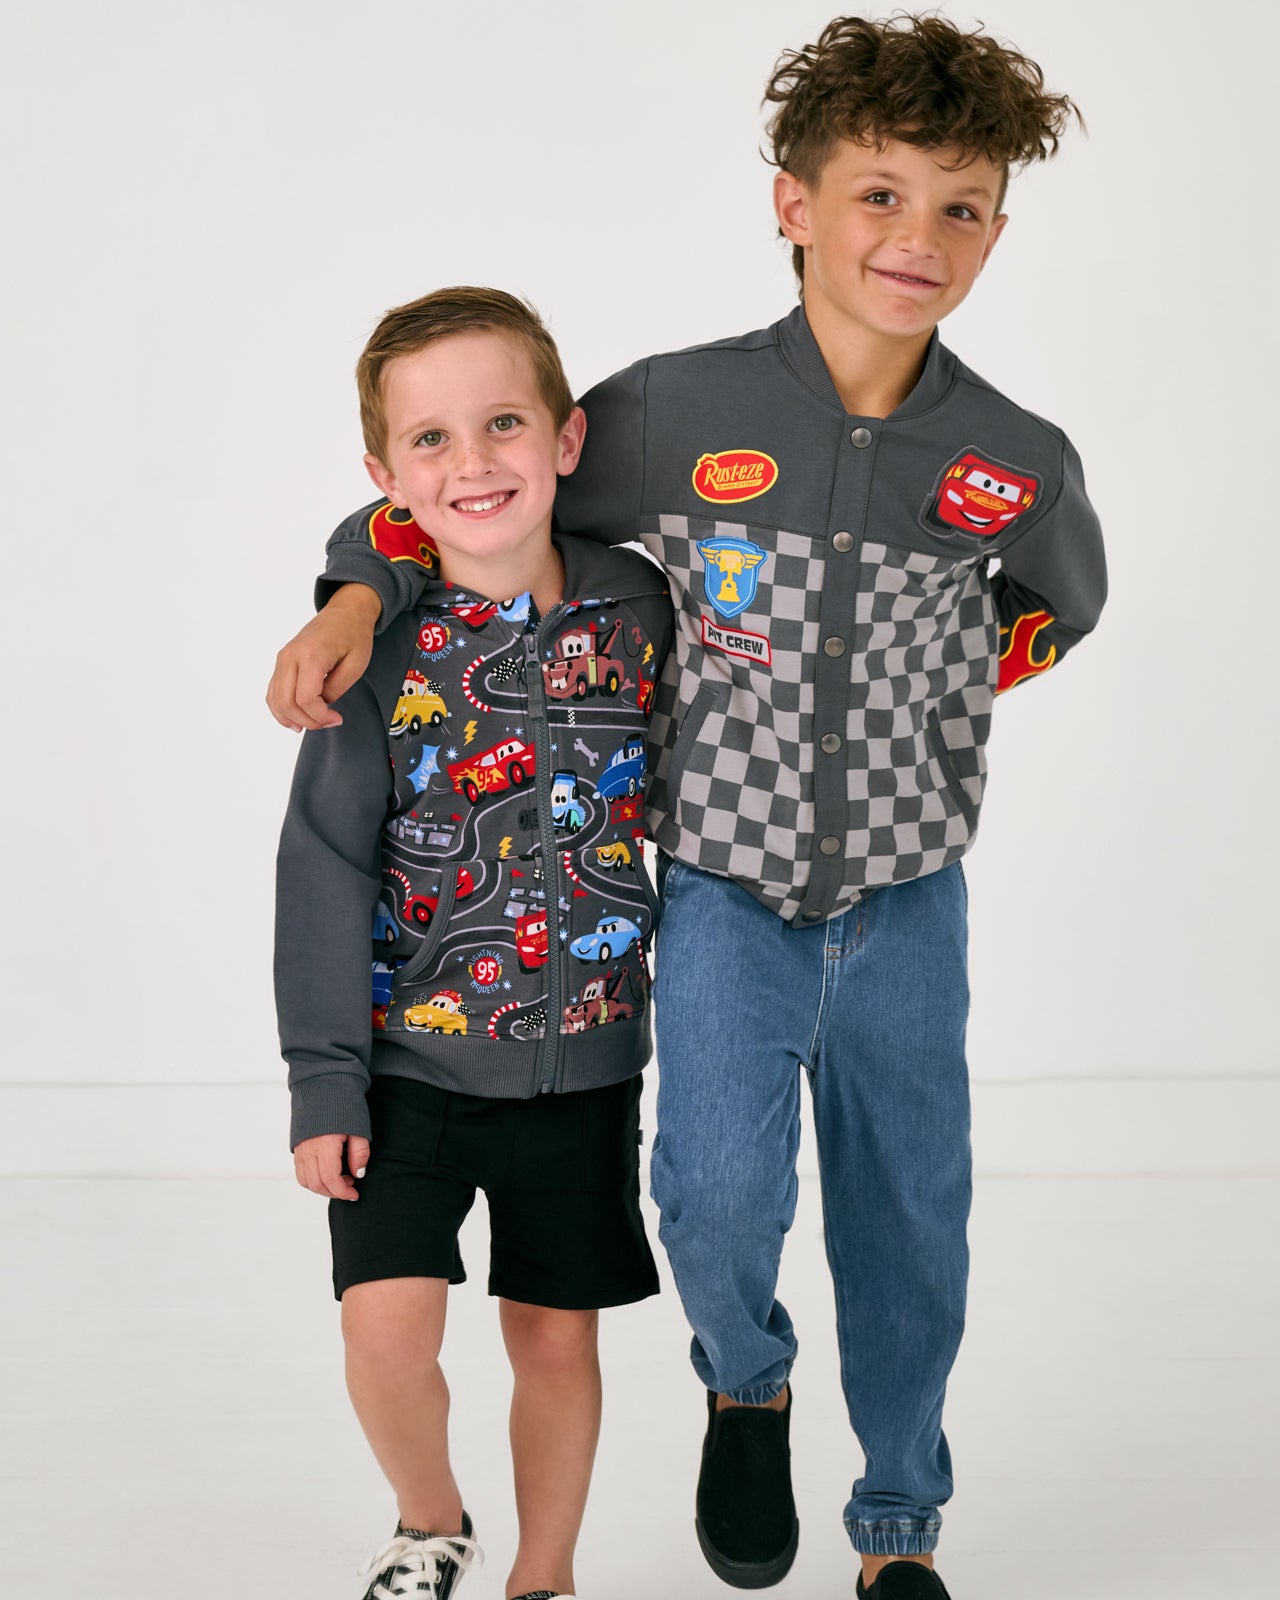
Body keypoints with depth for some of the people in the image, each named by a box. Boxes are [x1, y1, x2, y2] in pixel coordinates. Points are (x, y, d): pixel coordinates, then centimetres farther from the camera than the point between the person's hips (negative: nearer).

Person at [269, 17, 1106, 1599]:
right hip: (723, 890, -2)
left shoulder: (1020, 462, -6)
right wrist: (359, 592, -12)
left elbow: (1058, 607, 18)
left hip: (907, 906, 2)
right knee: (721, 1194, -20)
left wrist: (954, 684, 6)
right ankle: (746, 1387, 16)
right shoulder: (676, 413, -12)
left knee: (908, 1230, 11)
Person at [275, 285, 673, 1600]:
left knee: (556, 1336, 9)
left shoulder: (636, 606, -4)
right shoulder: (384, 648, -11)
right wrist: (323, 1080, -9)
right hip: (409, 1054, -2)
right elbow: (324, 869, -8)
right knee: (388, 1321, -9)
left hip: (581, 1057, 2)